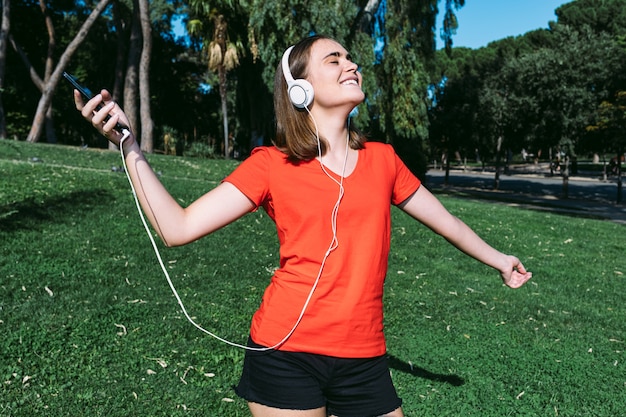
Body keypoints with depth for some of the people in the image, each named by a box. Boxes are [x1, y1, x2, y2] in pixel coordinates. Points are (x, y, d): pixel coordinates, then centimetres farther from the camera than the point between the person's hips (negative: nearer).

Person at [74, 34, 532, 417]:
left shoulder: (382, 160, 6)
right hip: (287, 353, -3)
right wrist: (127, 142, -15)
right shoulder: (271, 165, -3)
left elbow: (442, 218, 20)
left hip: (364, 360, 3)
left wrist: (497, 258, 32)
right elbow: (178, 228, -9)